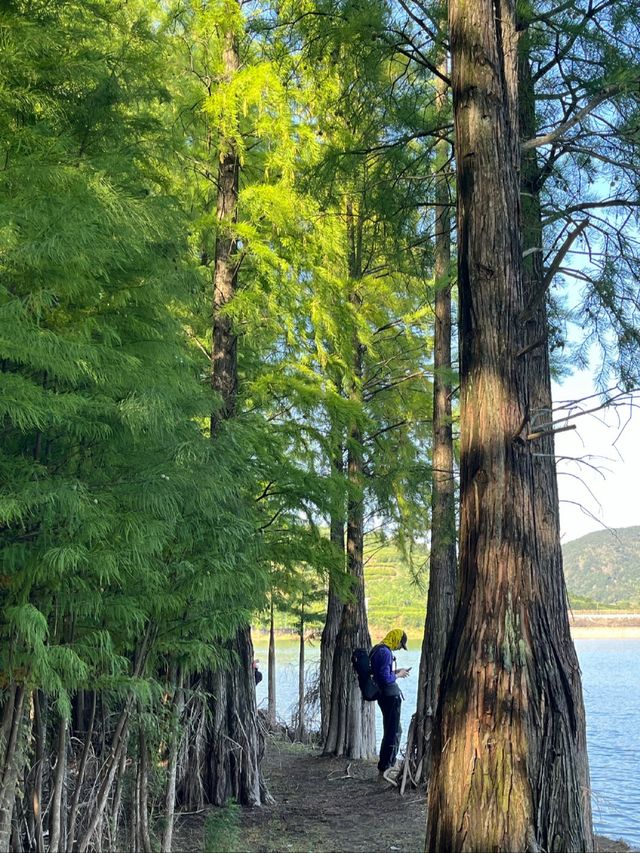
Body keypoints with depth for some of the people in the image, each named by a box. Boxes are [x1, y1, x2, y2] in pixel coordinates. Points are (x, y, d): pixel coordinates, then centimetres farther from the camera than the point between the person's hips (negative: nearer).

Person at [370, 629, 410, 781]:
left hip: (383, 695, 11)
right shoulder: (385, 652, -20)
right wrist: (398, 675, -8)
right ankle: (385, 768, 3)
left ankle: (386, 765, 28)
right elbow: (386, 678, -24)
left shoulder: (377, 650, 12)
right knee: (392, 732, -2)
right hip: (390, 695, -11)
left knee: (396, 730, 21)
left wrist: (396, 671, 13)